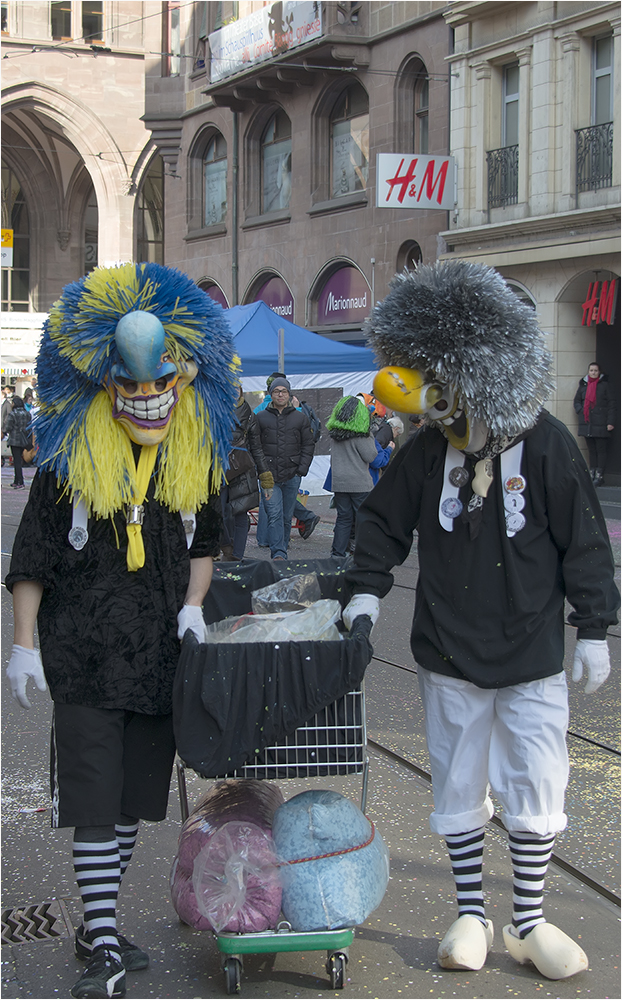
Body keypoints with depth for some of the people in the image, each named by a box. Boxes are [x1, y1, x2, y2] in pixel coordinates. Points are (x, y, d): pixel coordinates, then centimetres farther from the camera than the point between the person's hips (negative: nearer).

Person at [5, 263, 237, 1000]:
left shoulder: (196, 462, 6)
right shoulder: (71, 460, -4)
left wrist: (193, 604, 1)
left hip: (161, 658, 4)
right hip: (84, 655, -4)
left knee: (135, 800, 12)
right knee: (93, 802, -5)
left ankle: (96, 926, 27)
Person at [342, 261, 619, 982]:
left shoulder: (545, 443, -11)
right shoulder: (427, 450, -2)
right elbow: (384, 520, 11)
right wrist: (368, 588, 1)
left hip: (532, 658, -3)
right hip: (449, 657, 3)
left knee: (533, 791, 3)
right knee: (458, 789, 11)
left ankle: (528, 922, 19)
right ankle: (470, 915, 26)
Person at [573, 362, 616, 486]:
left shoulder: (604, 385, 0)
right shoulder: (583, 385, 11)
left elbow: (611, 404, -2)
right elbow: (577, 401, 21)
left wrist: (610, 422, -9)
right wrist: (581, 411, 1)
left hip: (600, 424, -4)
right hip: (587, 423, 4)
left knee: (601, 450, -3)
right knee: (591, 450, 8)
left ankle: (600, 476, -1)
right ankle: (592, 474, 13)